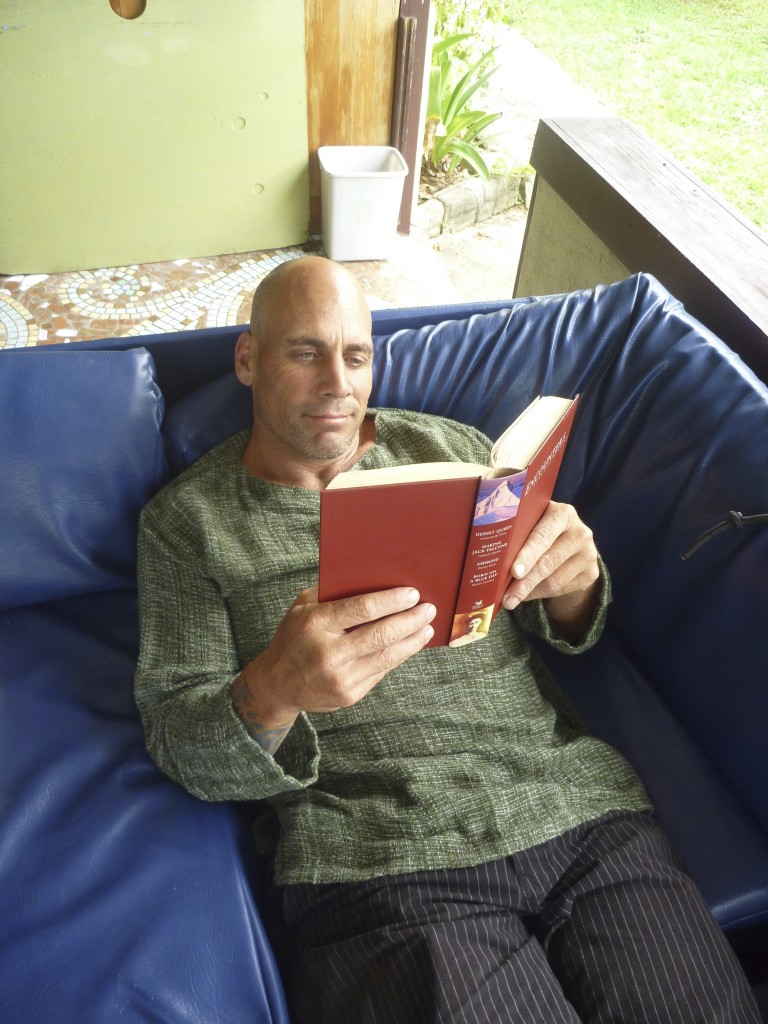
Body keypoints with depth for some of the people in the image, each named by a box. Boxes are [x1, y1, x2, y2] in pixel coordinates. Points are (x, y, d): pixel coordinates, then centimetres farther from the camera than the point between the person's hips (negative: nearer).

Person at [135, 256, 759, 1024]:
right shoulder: (186, 519, 4)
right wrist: (270, 695, -24)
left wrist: (572, 581, -11)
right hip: (378, 865, -2)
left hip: (578, 807, 4)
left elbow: (563, 631, 15)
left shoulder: (453, 448, 11)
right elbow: (180, 746, -1)